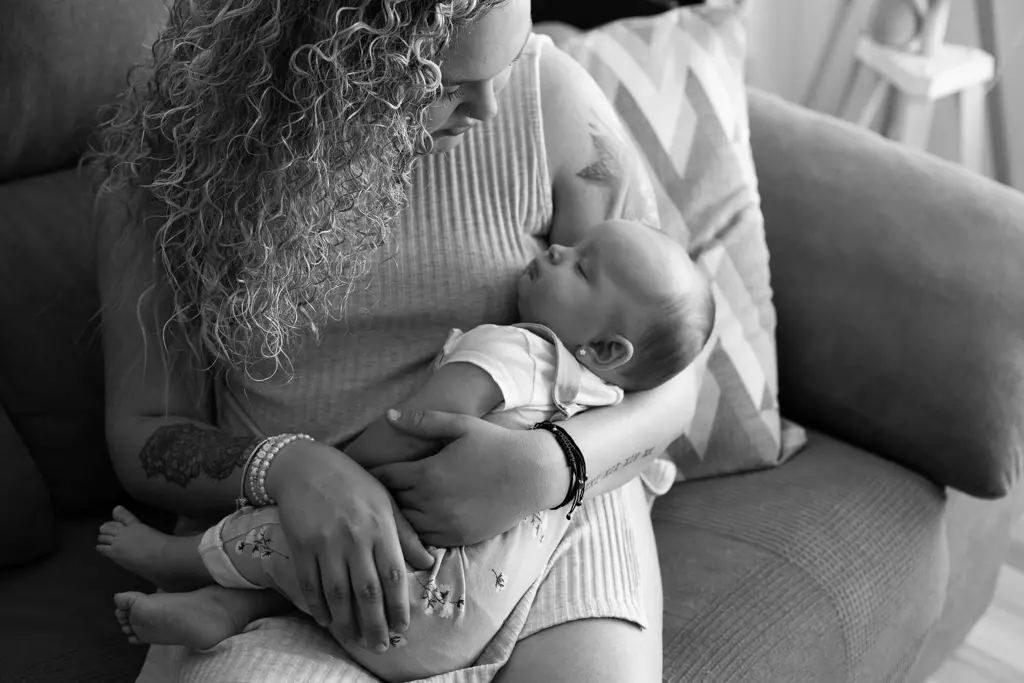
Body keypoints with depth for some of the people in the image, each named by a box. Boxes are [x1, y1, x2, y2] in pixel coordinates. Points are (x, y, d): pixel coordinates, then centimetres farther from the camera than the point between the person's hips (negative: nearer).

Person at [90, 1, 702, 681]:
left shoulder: (548, 96, -7)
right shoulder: (170, 145, -6)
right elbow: (142, 431, -2)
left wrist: (547, 465, -22)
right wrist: (289, 467, -23)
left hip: (540, 506, 1)